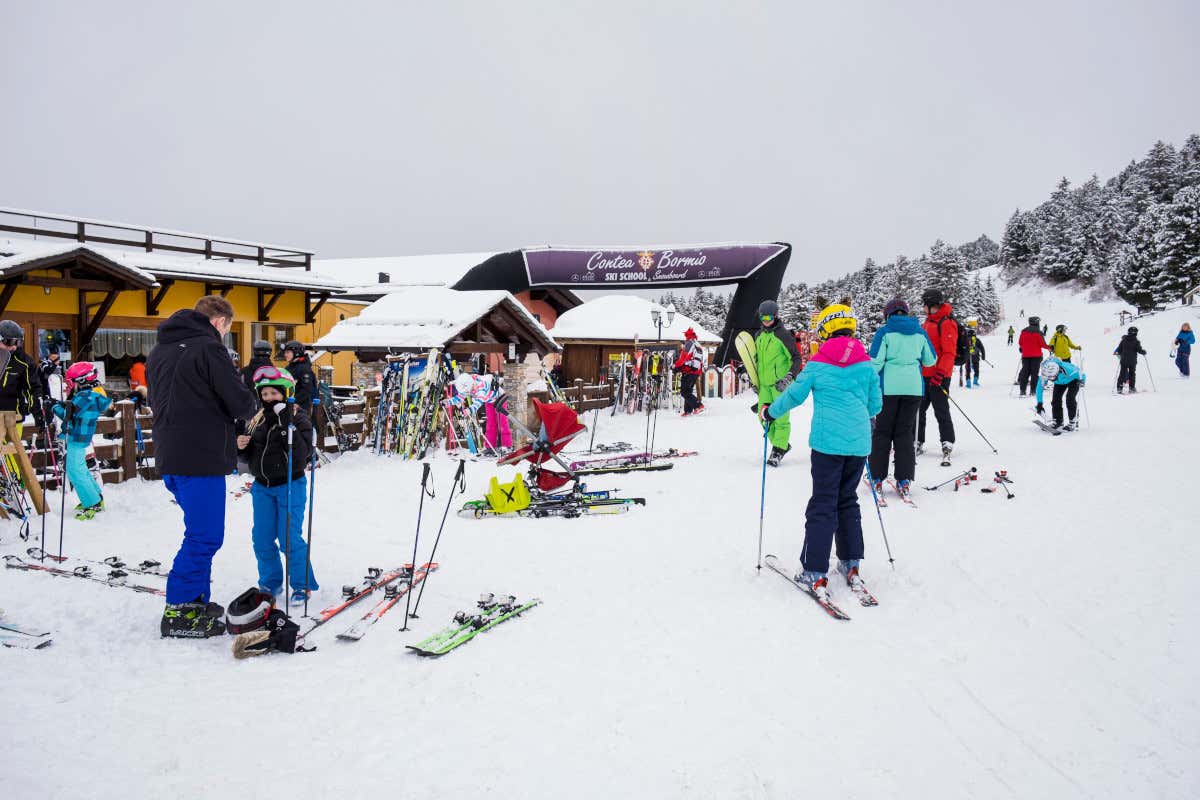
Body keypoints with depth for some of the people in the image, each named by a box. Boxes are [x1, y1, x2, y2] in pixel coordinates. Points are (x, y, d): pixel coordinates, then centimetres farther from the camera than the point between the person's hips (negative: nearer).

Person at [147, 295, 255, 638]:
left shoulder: (160, 350, 15)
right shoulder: (208, 348, -13)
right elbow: (240, 403, -14)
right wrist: (250, 409, 7)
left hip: (170, 457, 9)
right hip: (201, 458, -9)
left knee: (200, 533, 19)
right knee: (204, 537, -1)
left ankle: (196, 602, 24)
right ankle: (178, 613, 3)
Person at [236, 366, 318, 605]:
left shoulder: (299, 418, -10)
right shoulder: (257, 420, 6)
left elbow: (303, 453, -23)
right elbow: (250, 456, 15)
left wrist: (287, 426, -29)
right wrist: (242, 447, -7)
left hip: (290, 485, -6)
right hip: (262, 487, 6)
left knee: (289, 538, -7)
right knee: (262, 539, 9)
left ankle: (302, 585, 8)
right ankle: (270, 583, 26)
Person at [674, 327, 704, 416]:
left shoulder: (689, 343, -6)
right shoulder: (699, 346, 20)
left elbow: (683, 357, -14)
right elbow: (701, 361, 24)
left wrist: (676, 366, -4)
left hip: (688, 371, -9)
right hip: (697, 372, 9)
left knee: (684, 391, -10)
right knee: (689, 391, 14)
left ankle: (698, 406, -19)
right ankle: (688, 411, 9)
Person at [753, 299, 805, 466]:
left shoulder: (783, 334, -9)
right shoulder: (759, 335, 12)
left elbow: (796, 359, -9)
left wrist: (788, 378, -19)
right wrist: (756, 381, 23)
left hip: (780, 383, -7)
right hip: (764, 383, 7)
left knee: (780, 417, -4)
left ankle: (779, 448, 6)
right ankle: (781, 444, 24)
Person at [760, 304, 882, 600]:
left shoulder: (817, 363, -2)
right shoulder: (866, 363, 7)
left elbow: (794, 395, 3)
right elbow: (876, 404, 14)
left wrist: (769, 412, 20)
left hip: (828, 442, -4)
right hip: (859, 443, 4)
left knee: (823, 504, -2)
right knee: (848, 500, 18)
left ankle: (814, 572, -4)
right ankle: (851, 564, 21)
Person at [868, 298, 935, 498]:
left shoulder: (885, 332, -2)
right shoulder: (920, 332, 8)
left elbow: (876, 362, -9)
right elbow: (930, 361, 15)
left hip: (889, 387, -2)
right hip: (914, 387, 3)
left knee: (883, 431, 8)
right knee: (905, 432, 9)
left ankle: (877, 478, 8)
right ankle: (904, 480, 4)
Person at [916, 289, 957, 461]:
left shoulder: (946, 323, -12)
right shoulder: (929, 321, 15)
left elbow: (949, 352, -19)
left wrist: (940, 373, -26)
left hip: (939, 376, -9)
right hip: (924, 374, 9)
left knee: (941, 411, -3)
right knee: (917, 409, 10)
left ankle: (947, 443, 5)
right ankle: (918, 442, 18)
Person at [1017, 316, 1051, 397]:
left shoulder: (1024, 332, 3)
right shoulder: (1038, 332, -9)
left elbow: (1020, 343, 9)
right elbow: (1042, 344, -8)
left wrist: (1021, 348, 29)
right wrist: (1049, 347, 10)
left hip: (1025, 355, 4)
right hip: (1036, 356, -4)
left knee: (1025, 372, 7)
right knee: (1034, 373, 1)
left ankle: (1022, 390, 2)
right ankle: (1032, 390, -2)